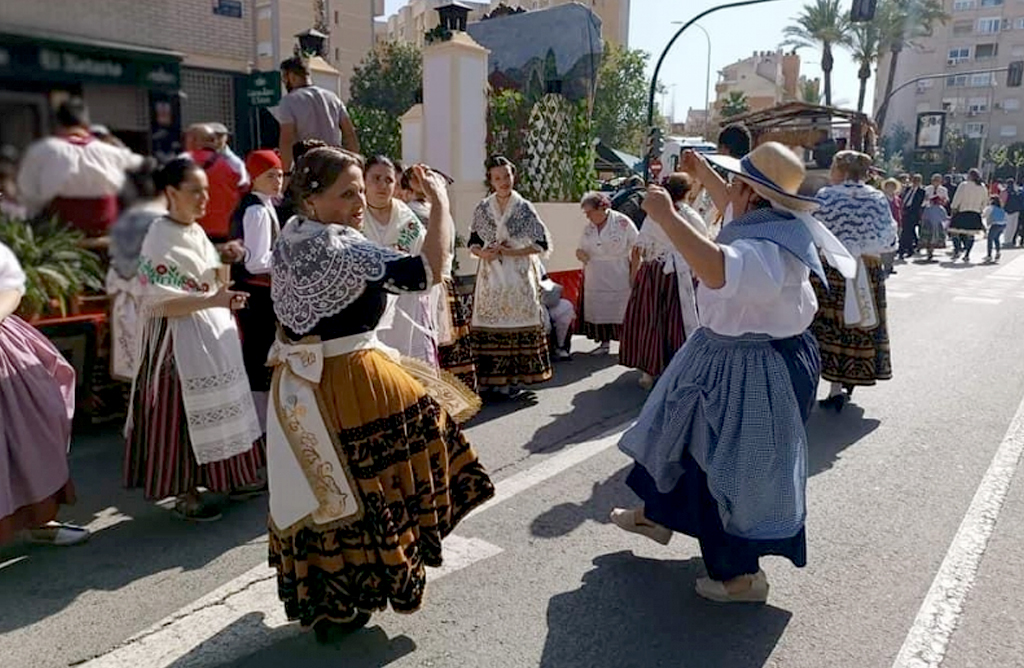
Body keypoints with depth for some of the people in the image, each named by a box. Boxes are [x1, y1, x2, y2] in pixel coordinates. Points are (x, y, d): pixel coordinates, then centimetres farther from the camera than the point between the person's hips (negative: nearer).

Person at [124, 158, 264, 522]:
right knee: (183, 412, 1)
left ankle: (231, 476, 28)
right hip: (179, 338, -8)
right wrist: (213, 300, -26)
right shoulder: (160, 239, -14)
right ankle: (185, 494, 14)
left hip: (214, 334, 8)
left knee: (219, 406, 14)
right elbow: (159, 303, -21)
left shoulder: (197, 233, 10)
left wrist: (227, 262, 0)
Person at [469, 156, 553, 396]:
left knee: (517, 323, -2)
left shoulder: (524, 208, -1)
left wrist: (510, 252, -10)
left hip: (519, 276, -2)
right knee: (490, 324, 0)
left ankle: (514, 377, 7)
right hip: (491, 275, 2)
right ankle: (493, 377, 9)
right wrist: (483, 253, -9)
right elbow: (473, 243, 13)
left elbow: (542, 244, -3)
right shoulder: (482, 209, 7)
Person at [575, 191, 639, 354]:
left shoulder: (622, 222, -8)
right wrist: (580, 253, -9)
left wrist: (633, 276, -9)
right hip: (595, 278, 5)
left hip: (619, 278, -5)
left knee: (621, 311, -3)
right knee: (599, 310, 5)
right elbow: (581, 249, 17)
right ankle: (604, 343, 16)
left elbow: (636, 250, -6)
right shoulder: (588, 227, 7)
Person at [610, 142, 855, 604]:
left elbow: (718, 271, -54)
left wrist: (667, 217, -45)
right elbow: (736, 208, 26)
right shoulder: (766, 225, 1)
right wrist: (700, 171, 34)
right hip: (724, 357, 11)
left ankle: (743, 576, 25)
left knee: (727, 469, 4)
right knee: (683, 438, 24)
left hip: (751, 374, -11)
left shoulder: (767, 250, -32)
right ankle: (657, 514, 47)